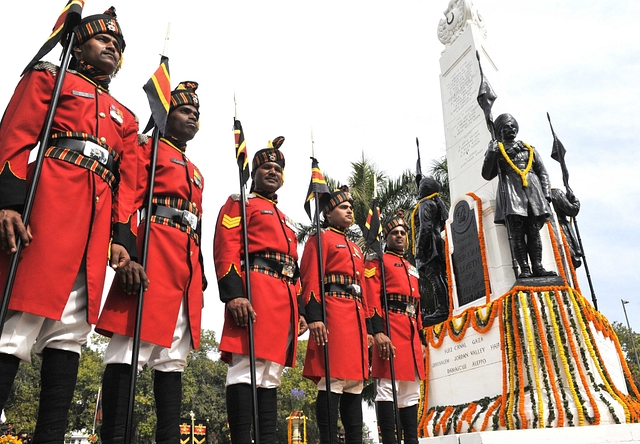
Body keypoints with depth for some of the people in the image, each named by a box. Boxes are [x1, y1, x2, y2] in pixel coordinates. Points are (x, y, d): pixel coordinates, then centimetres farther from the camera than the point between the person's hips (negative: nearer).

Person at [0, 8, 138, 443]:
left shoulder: (125, 118, 27)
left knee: (69, 336, 2)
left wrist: (123, 239, 6)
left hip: (96, 230, 5)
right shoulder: (49, 78, 15)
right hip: (45, 210, -5)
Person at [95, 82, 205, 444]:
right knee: (129, 350, -9)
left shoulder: (196, 173, 28)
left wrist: (200, 281, 19)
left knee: (173, 359, 5)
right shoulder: (149, 150, 8)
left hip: (188, 268, 8)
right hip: (153, 255, -7)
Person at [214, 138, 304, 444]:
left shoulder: (284, 219, 30)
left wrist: (298, 310, 18)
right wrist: (234, 294, -20)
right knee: (246, 369, -10)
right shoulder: (240, 203, 7)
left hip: (284, 299, 8)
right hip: (253, 292, -8)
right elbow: (226, 249, -7)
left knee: (270, 375, 7)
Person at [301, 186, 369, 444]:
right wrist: (314, 317, -20)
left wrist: (367, 326, 18)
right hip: (332, 315, -8)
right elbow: (311, 280, -8)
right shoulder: (320, 238, 3)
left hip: (355, 318, 8)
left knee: (354, 384, 7)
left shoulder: (355, 249, 27)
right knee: (332, 382, -11)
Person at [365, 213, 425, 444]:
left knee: (411, 392, 8)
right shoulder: (377, 262, 4)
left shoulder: (412, 269, 26)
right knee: (388, 388, -9)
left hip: (412, 335, 8)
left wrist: (421, 340, 18)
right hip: (390, 330, -8)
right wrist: (378, 332, -21)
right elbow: (371, 299, -9)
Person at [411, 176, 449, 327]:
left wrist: (420, 248, -16)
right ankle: (447, 307, 8)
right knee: (442, 277, 8)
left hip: (430, 247, -10)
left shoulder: (425, 204, -5)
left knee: (435, 278, -13)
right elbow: (445, 224, 21)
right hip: (441, 246, 10)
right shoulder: (440, 203, 23)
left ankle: (441, 310, -17)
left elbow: (425, 228, -16)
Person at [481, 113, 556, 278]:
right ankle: (524, 268, -12)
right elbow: (487, 175, 4)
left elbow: (542, 173, 20)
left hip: (533, 193, 3)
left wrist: (546, 194, 7)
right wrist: (491, 155, -9)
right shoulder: (496, 150, 15)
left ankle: (537, 266, -2)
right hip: (511, 196, -3)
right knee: (517, 233, -10)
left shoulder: (529, 149, 24)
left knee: (534, 232, -2)